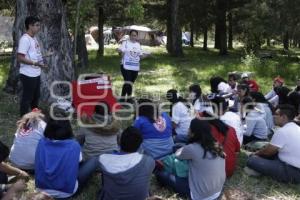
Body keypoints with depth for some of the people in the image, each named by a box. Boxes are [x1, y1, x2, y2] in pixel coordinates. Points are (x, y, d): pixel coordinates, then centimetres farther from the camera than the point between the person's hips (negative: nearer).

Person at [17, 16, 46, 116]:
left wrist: (42, 58, 9)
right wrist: (35, 63, -25)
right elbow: (20, 58, -23)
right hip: (28, 75, -10)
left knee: (35, 97, 21)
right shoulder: (25, 39, -18)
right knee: (27, 98, 1)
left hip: (36, 74, 10)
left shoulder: (34, 38, 11)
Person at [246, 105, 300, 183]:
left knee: (251, 160, -17)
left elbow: (268, 151, -7)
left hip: (293, 172, -9)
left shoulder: (282, 131, -20)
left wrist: (257, 153, 13)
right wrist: (260, 152, 22)